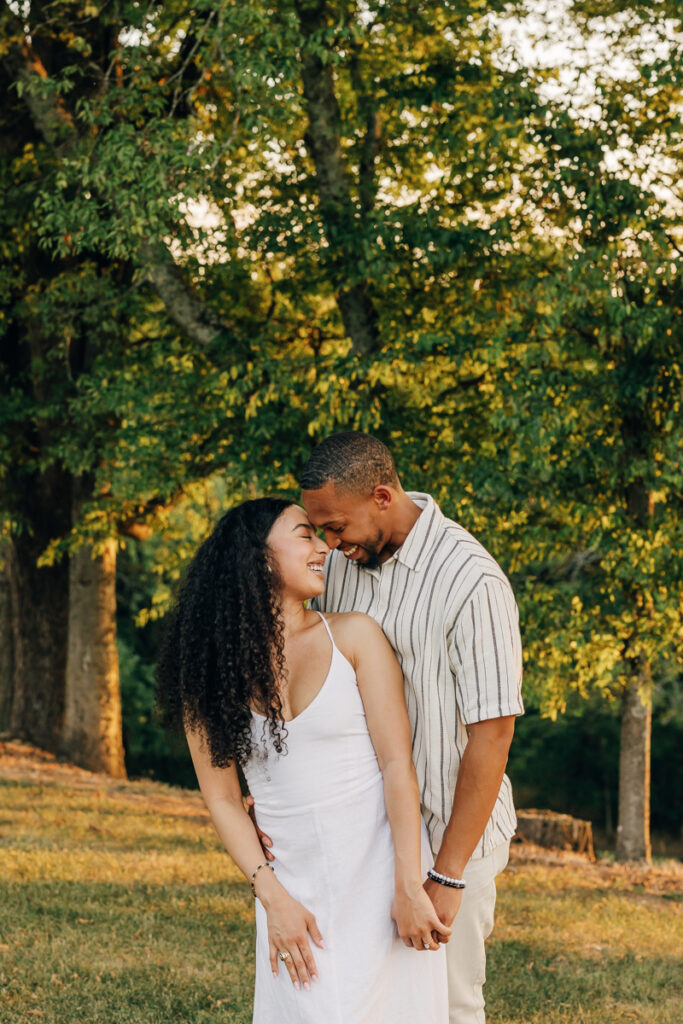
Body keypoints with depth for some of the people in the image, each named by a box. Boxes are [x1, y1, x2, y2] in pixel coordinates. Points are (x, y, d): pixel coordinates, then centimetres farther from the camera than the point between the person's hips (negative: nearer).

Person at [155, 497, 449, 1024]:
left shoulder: (354, 635, -3)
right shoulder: (209, 667, 2)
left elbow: (398, 764, -7)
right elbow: (222, 800, 3)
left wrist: (409, 888, -13)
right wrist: (273, 899, -6)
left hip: (379, 866, -1)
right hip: (291, 881, 1)